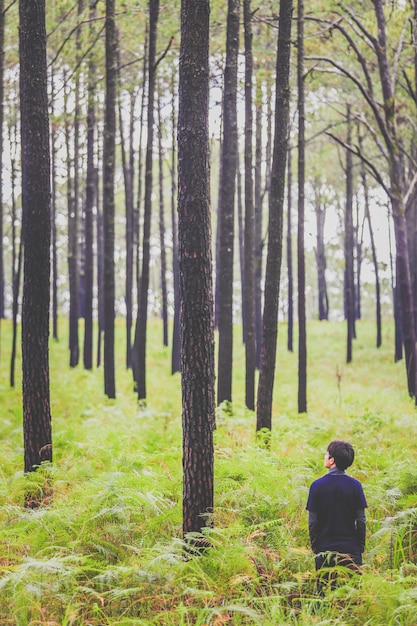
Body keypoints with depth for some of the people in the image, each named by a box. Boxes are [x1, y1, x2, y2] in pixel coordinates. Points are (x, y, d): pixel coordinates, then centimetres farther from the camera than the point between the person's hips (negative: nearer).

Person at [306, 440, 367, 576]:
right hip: (351, 548, 0)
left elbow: (312, 521, -3)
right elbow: (361, 520, -2)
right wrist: (361, 547, 9)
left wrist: (314, 547, 7)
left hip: (324, 549, 0)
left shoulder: (317, 485, -6)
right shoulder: (355, 485, -4)